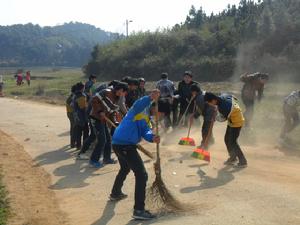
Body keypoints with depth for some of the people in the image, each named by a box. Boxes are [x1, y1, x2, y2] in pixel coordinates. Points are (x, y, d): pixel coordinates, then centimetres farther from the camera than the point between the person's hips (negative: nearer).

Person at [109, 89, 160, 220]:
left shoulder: (146, 117, 19)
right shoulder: (143, 109, -8)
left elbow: (145, 131, 3)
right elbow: (137, 105, -34)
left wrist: (152, 138, -17)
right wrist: (150, 98, -50)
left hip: (119, 143, 11)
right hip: (125, 145, -11)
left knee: (125, 169, 35)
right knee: (141, 174, -10)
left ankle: (115, 194, 56)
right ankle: (139, 210, -8)